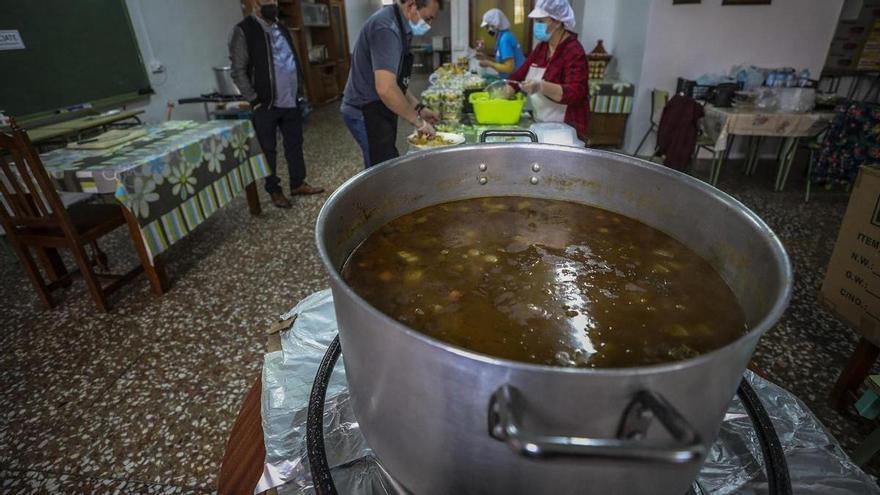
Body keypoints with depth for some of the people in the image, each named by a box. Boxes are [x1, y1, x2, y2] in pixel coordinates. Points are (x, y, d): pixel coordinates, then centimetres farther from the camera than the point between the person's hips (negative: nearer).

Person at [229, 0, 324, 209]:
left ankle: (298, 183, 26)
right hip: (266, 105, -6)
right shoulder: (244, 30, -7)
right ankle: (274, 191, 15)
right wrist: (255, 101, -15)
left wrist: (298, 92, 13)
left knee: (295, 144, 12)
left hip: (291, 102, 6)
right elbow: (238, 71, -11)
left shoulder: (282, 29, 13)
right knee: (268, 149, 4)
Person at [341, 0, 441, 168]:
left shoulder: (397, 24, 11)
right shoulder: (386, 27, -21)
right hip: (366, 113, -10)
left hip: (376, 111, 10)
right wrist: (418, 121, -20)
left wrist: (419, 108, 10)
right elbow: (386, 89, -31)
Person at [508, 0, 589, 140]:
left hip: (565, 128, -7)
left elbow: (574, 93, -25)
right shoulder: (542, 47, 8)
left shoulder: (574, 52, -17)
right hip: (541, 124, 8)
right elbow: (522, 72, 14)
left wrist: (541, 87, -39)